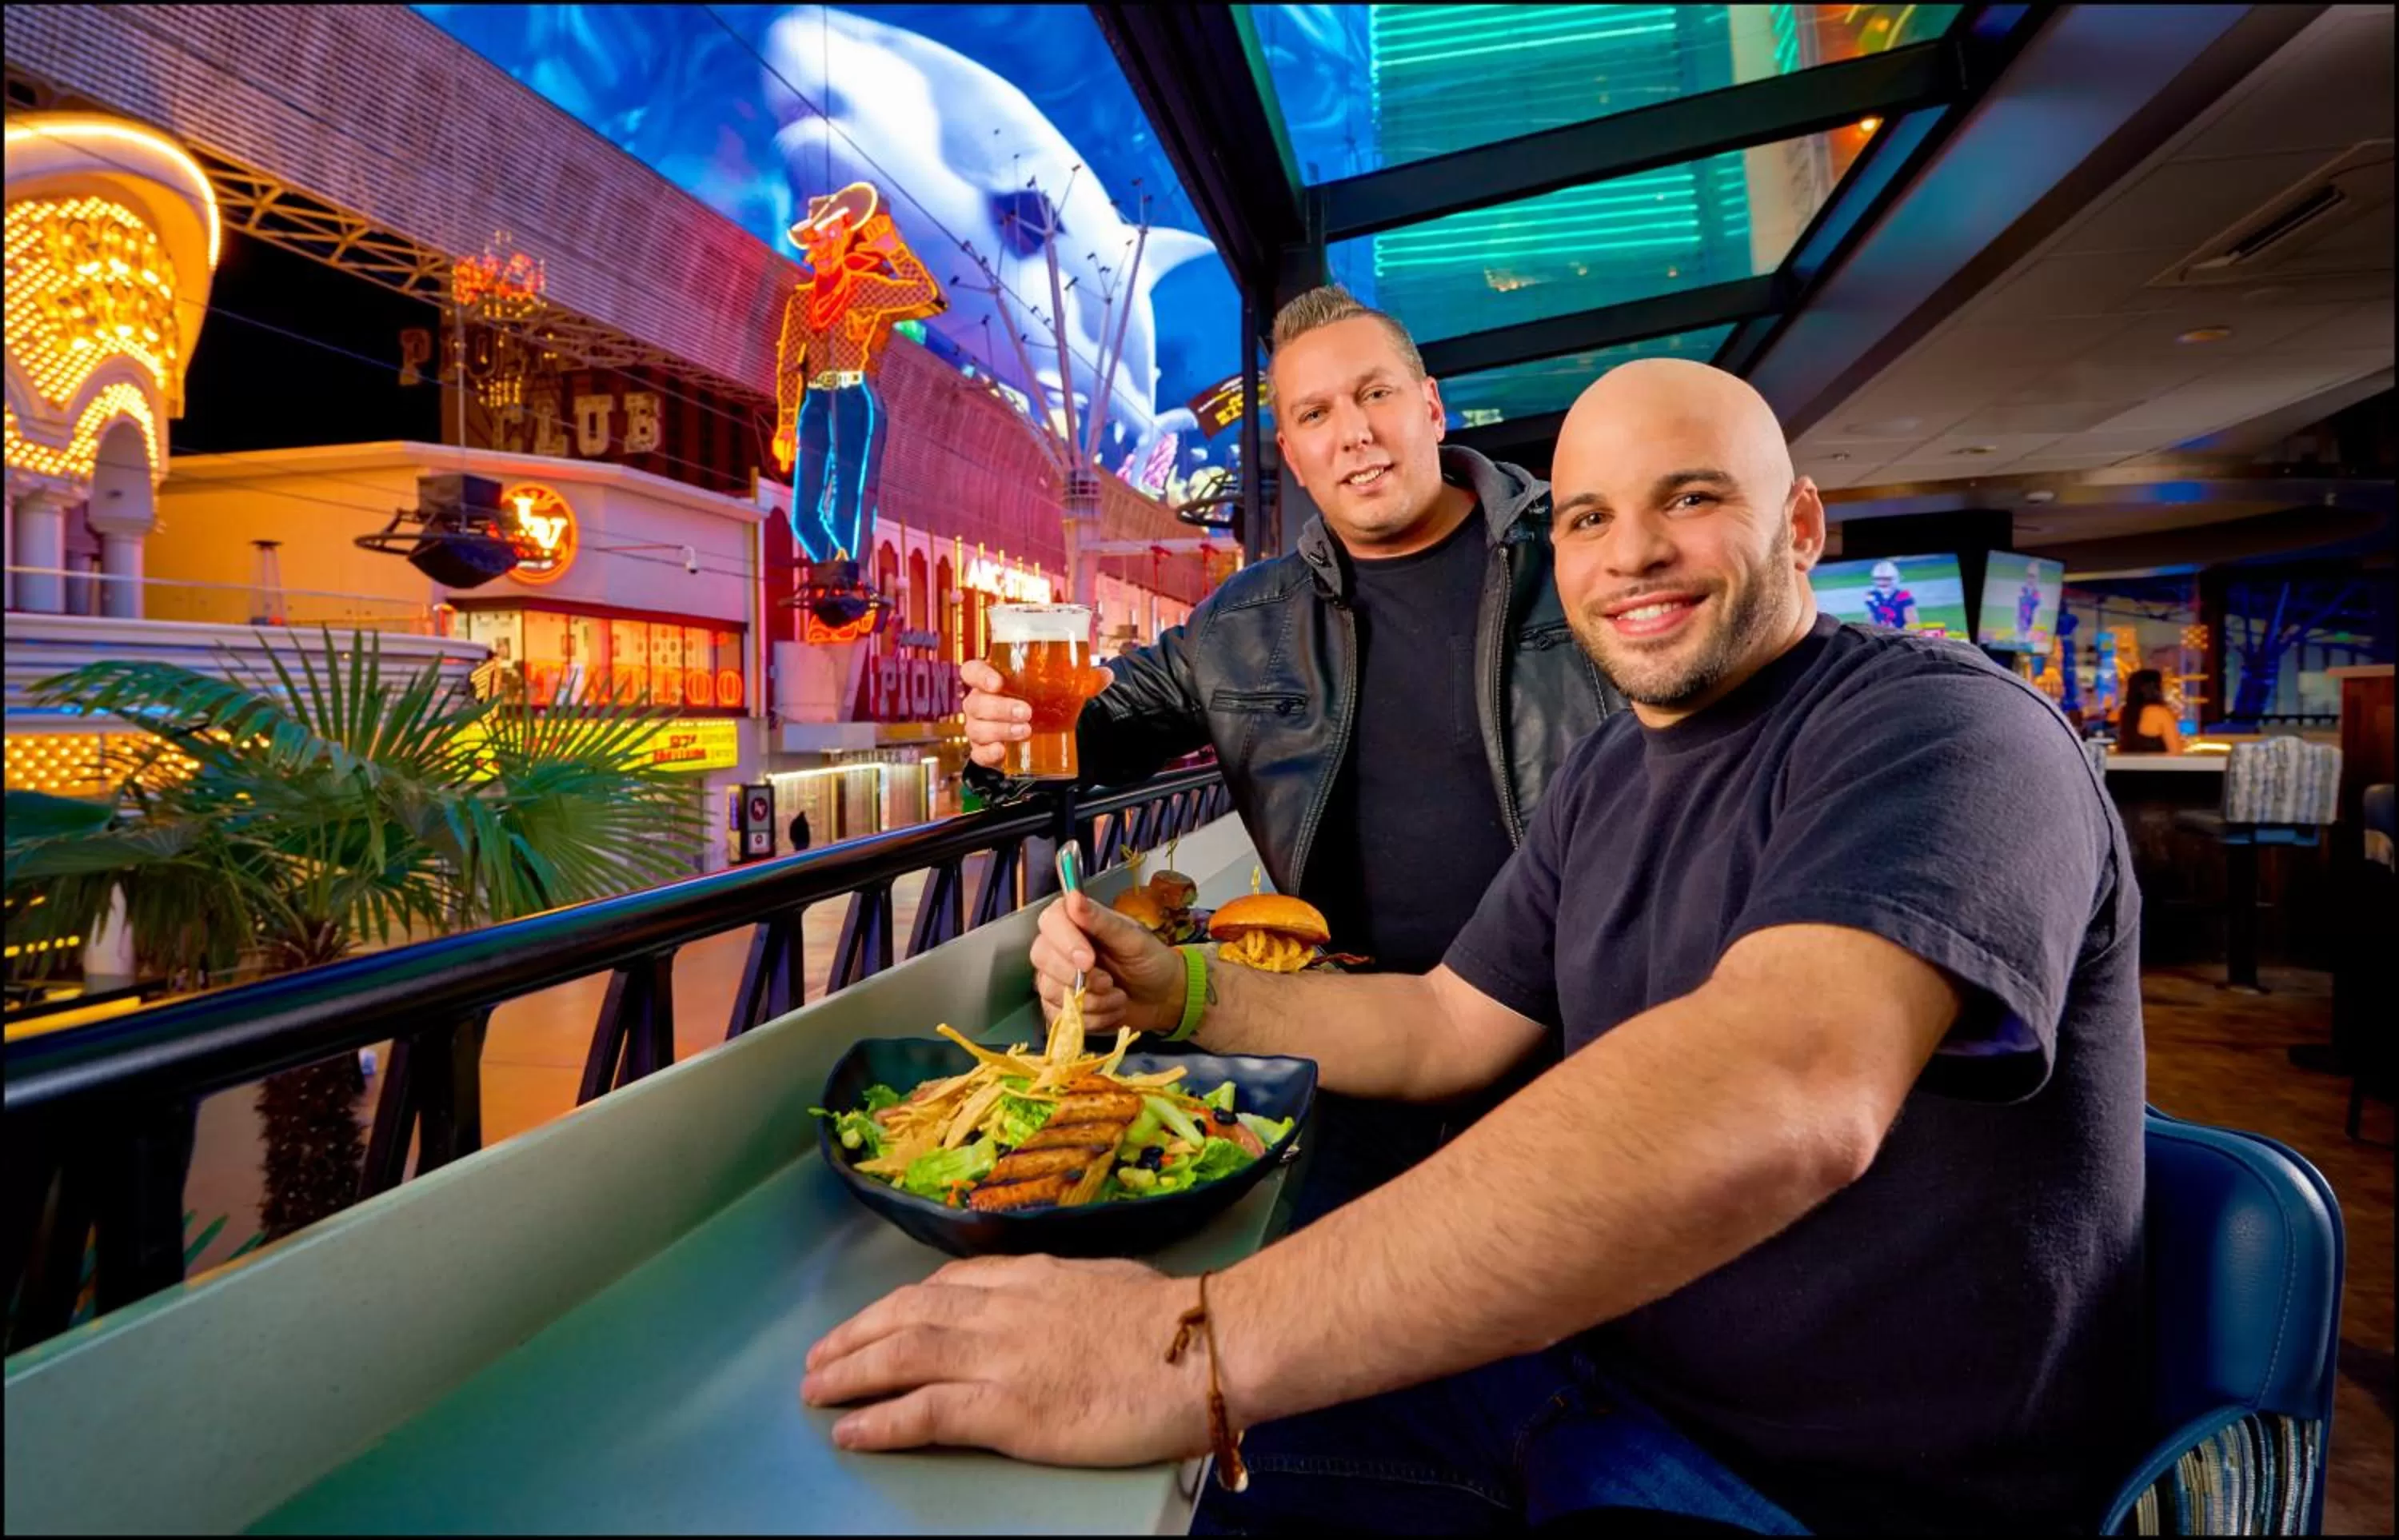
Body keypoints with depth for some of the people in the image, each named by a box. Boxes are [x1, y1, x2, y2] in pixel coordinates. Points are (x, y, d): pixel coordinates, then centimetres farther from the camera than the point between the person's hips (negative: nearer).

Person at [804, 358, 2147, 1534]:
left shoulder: (1944, 732, -20)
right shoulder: (1609, 777, 8)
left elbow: (1780, 1097, -38)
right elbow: (1445, 1028, 13)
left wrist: (1202, 1349, -42)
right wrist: (1176, 992, 0)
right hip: (1608, 1359, 7)